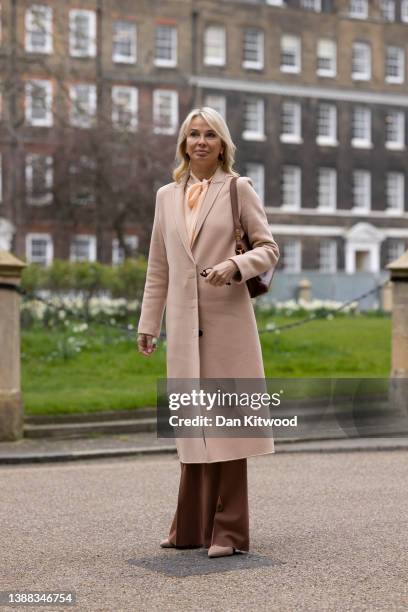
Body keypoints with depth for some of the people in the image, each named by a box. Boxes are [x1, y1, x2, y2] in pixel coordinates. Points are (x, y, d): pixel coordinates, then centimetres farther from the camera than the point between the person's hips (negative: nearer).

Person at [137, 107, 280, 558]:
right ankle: (192, 527, 16)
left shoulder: (238, 189, 3)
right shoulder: (167, 196, 14)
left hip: (226, 319, -4)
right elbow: (158, 267, 16)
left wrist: (235, 265, -18)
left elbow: (268, 248, 1)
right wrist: (147, 323, 14)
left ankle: (228, 531, 5)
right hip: (184, 323, 4)